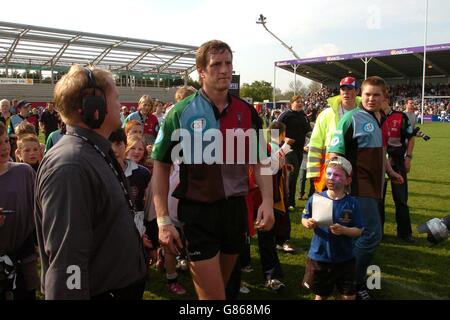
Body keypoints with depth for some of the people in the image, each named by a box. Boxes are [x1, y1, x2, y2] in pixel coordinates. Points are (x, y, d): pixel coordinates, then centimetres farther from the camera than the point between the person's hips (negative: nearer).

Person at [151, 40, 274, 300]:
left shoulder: (247, 112, 3)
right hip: (197, 212, -4)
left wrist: (267, 200, -6)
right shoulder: (181, 113, -8)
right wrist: (163, 220, -11)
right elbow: (161, 167, -6)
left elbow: (259, 161, 9)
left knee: (223, 286, 21)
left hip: (236, 209, 4)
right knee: (212, 295, -1)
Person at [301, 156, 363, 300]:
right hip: (318, 255, 1)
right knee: (320, 294, 19)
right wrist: (308, 223, -20)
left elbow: (358, 230, -8)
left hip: (344, 258, 0)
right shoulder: (316, 199, -9)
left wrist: (344, 230, -25)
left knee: (348, 296, 12)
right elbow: (304, 219, 2)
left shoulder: (351, 203, -10)